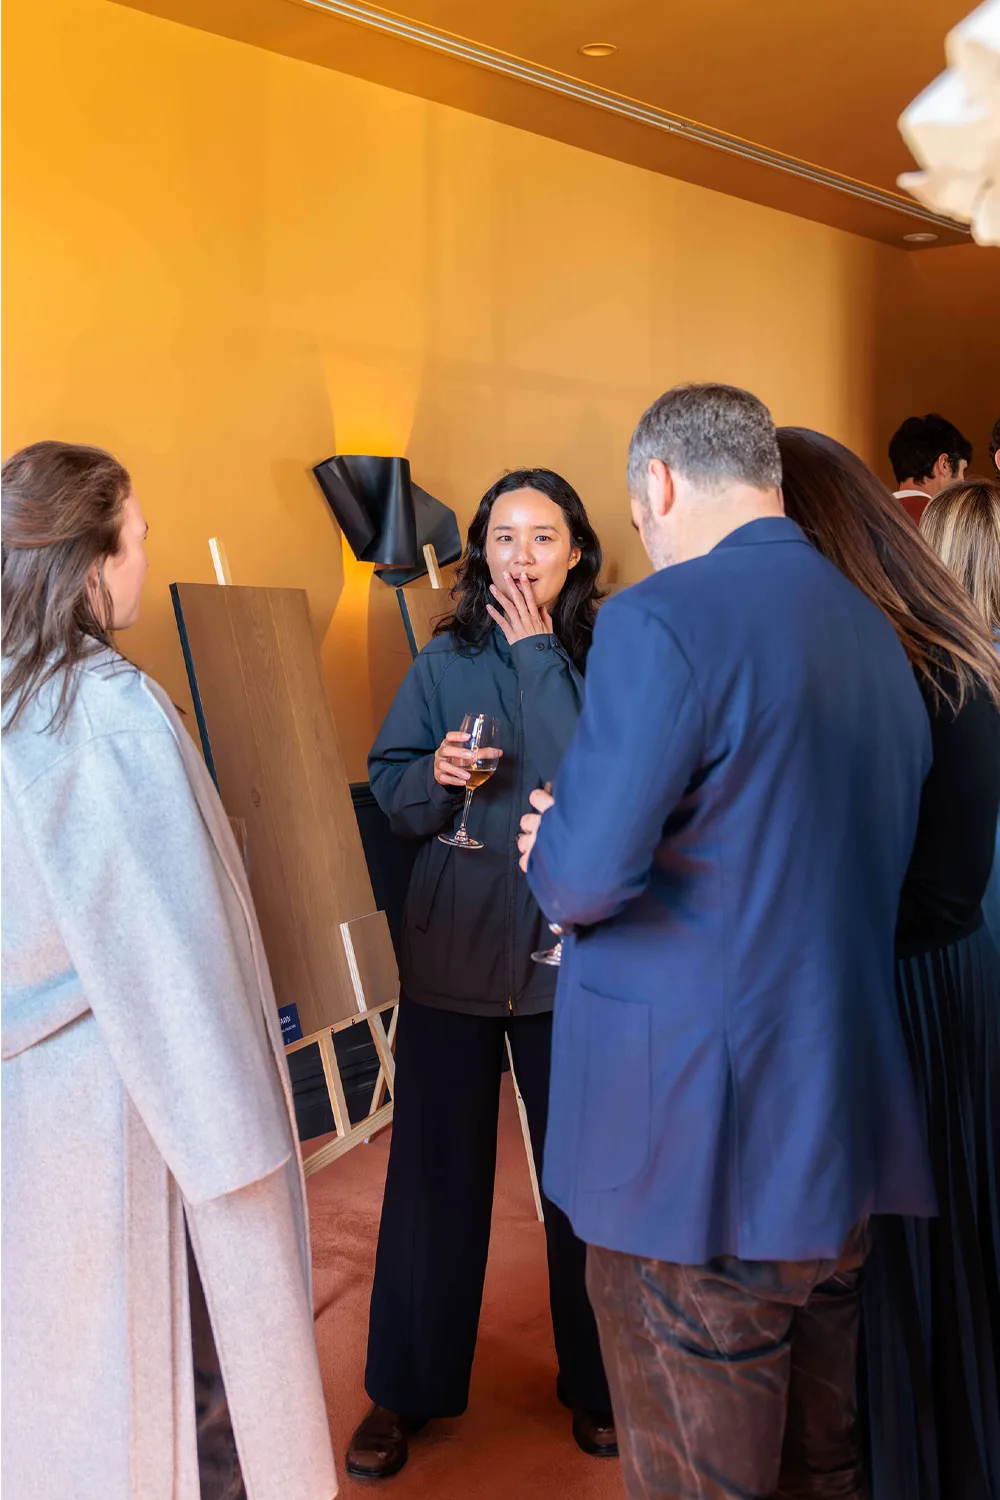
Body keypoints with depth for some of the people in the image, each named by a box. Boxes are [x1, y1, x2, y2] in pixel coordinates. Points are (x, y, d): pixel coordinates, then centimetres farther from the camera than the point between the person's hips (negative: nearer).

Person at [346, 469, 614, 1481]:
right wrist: (435, 777, -15)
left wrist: (536, 656, -15)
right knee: (435, 1166, 9)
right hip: (453, 943, 1)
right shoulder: (444, 663, 3)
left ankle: (595, 1379, 31)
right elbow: (390, 794, 6)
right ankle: (406, 1390, 27)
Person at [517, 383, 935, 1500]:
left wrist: (549, 852, 1)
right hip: (843, 1133, 8)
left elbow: (585, 878, -23)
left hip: (696, 1146, -8)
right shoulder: (873, 629, 9)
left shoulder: (660, 620, -17)